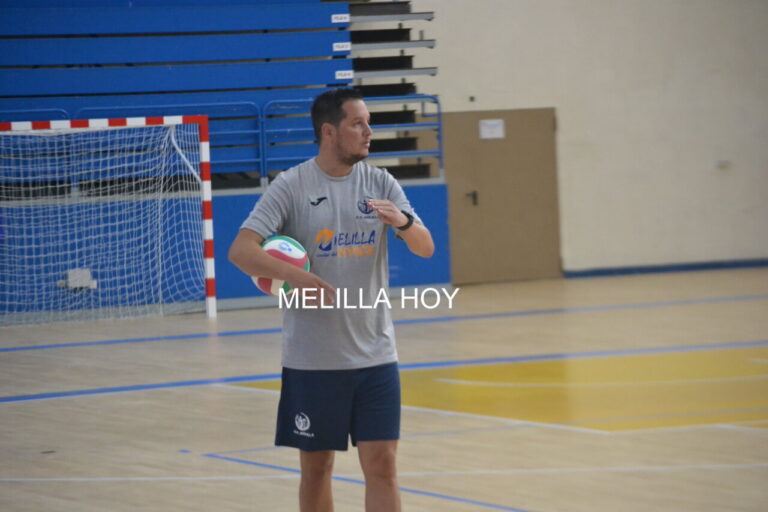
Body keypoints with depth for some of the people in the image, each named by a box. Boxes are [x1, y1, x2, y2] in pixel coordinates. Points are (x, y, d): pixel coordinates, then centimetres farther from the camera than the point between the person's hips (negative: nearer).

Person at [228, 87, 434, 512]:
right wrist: (292, 274, -31)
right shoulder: (291, 186, -6)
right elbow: (240, 250, -14)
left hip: (375, 354, 2)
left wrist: (403, 222, -21)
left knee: (381, 464, -3)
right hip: (312, 359, -2)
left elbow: (426, 248, 1)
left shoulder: (379, 182, 4)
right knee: (316, 467, 8)